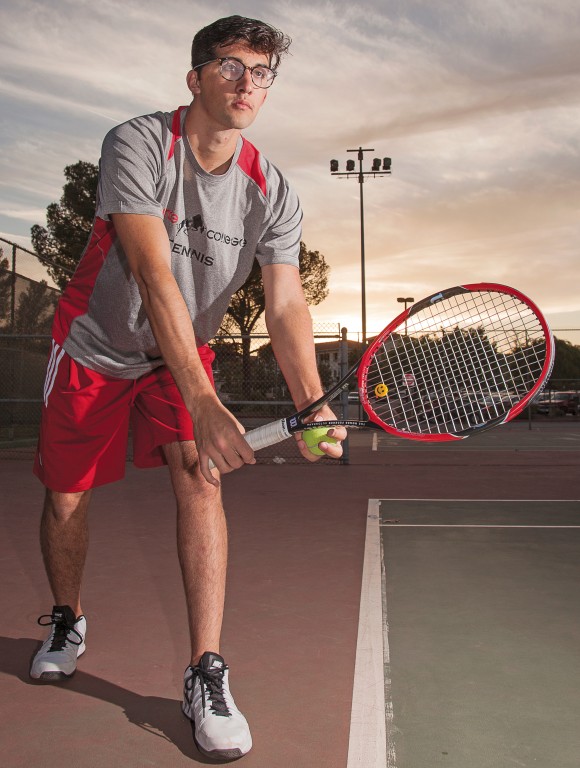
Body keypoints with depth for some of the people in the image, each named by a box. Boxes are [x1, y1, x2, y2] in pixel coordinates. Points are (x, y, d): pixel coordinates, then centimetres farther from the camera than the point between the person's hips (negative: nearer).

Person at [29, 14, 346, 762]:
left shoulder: (272, 193, -10)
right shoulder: (137, 145, -21)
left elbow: (286, 305, -18)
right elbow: (154, 277, -33)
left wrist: (311, 405, -36)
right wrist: (204, 402, -42)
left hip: (184, 352, 2)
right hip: (95, 346, -1)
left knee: (200, 479, -19)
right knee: (65, 498, 6)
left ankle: (206, 674, -10)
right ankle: (67, 623, 36)